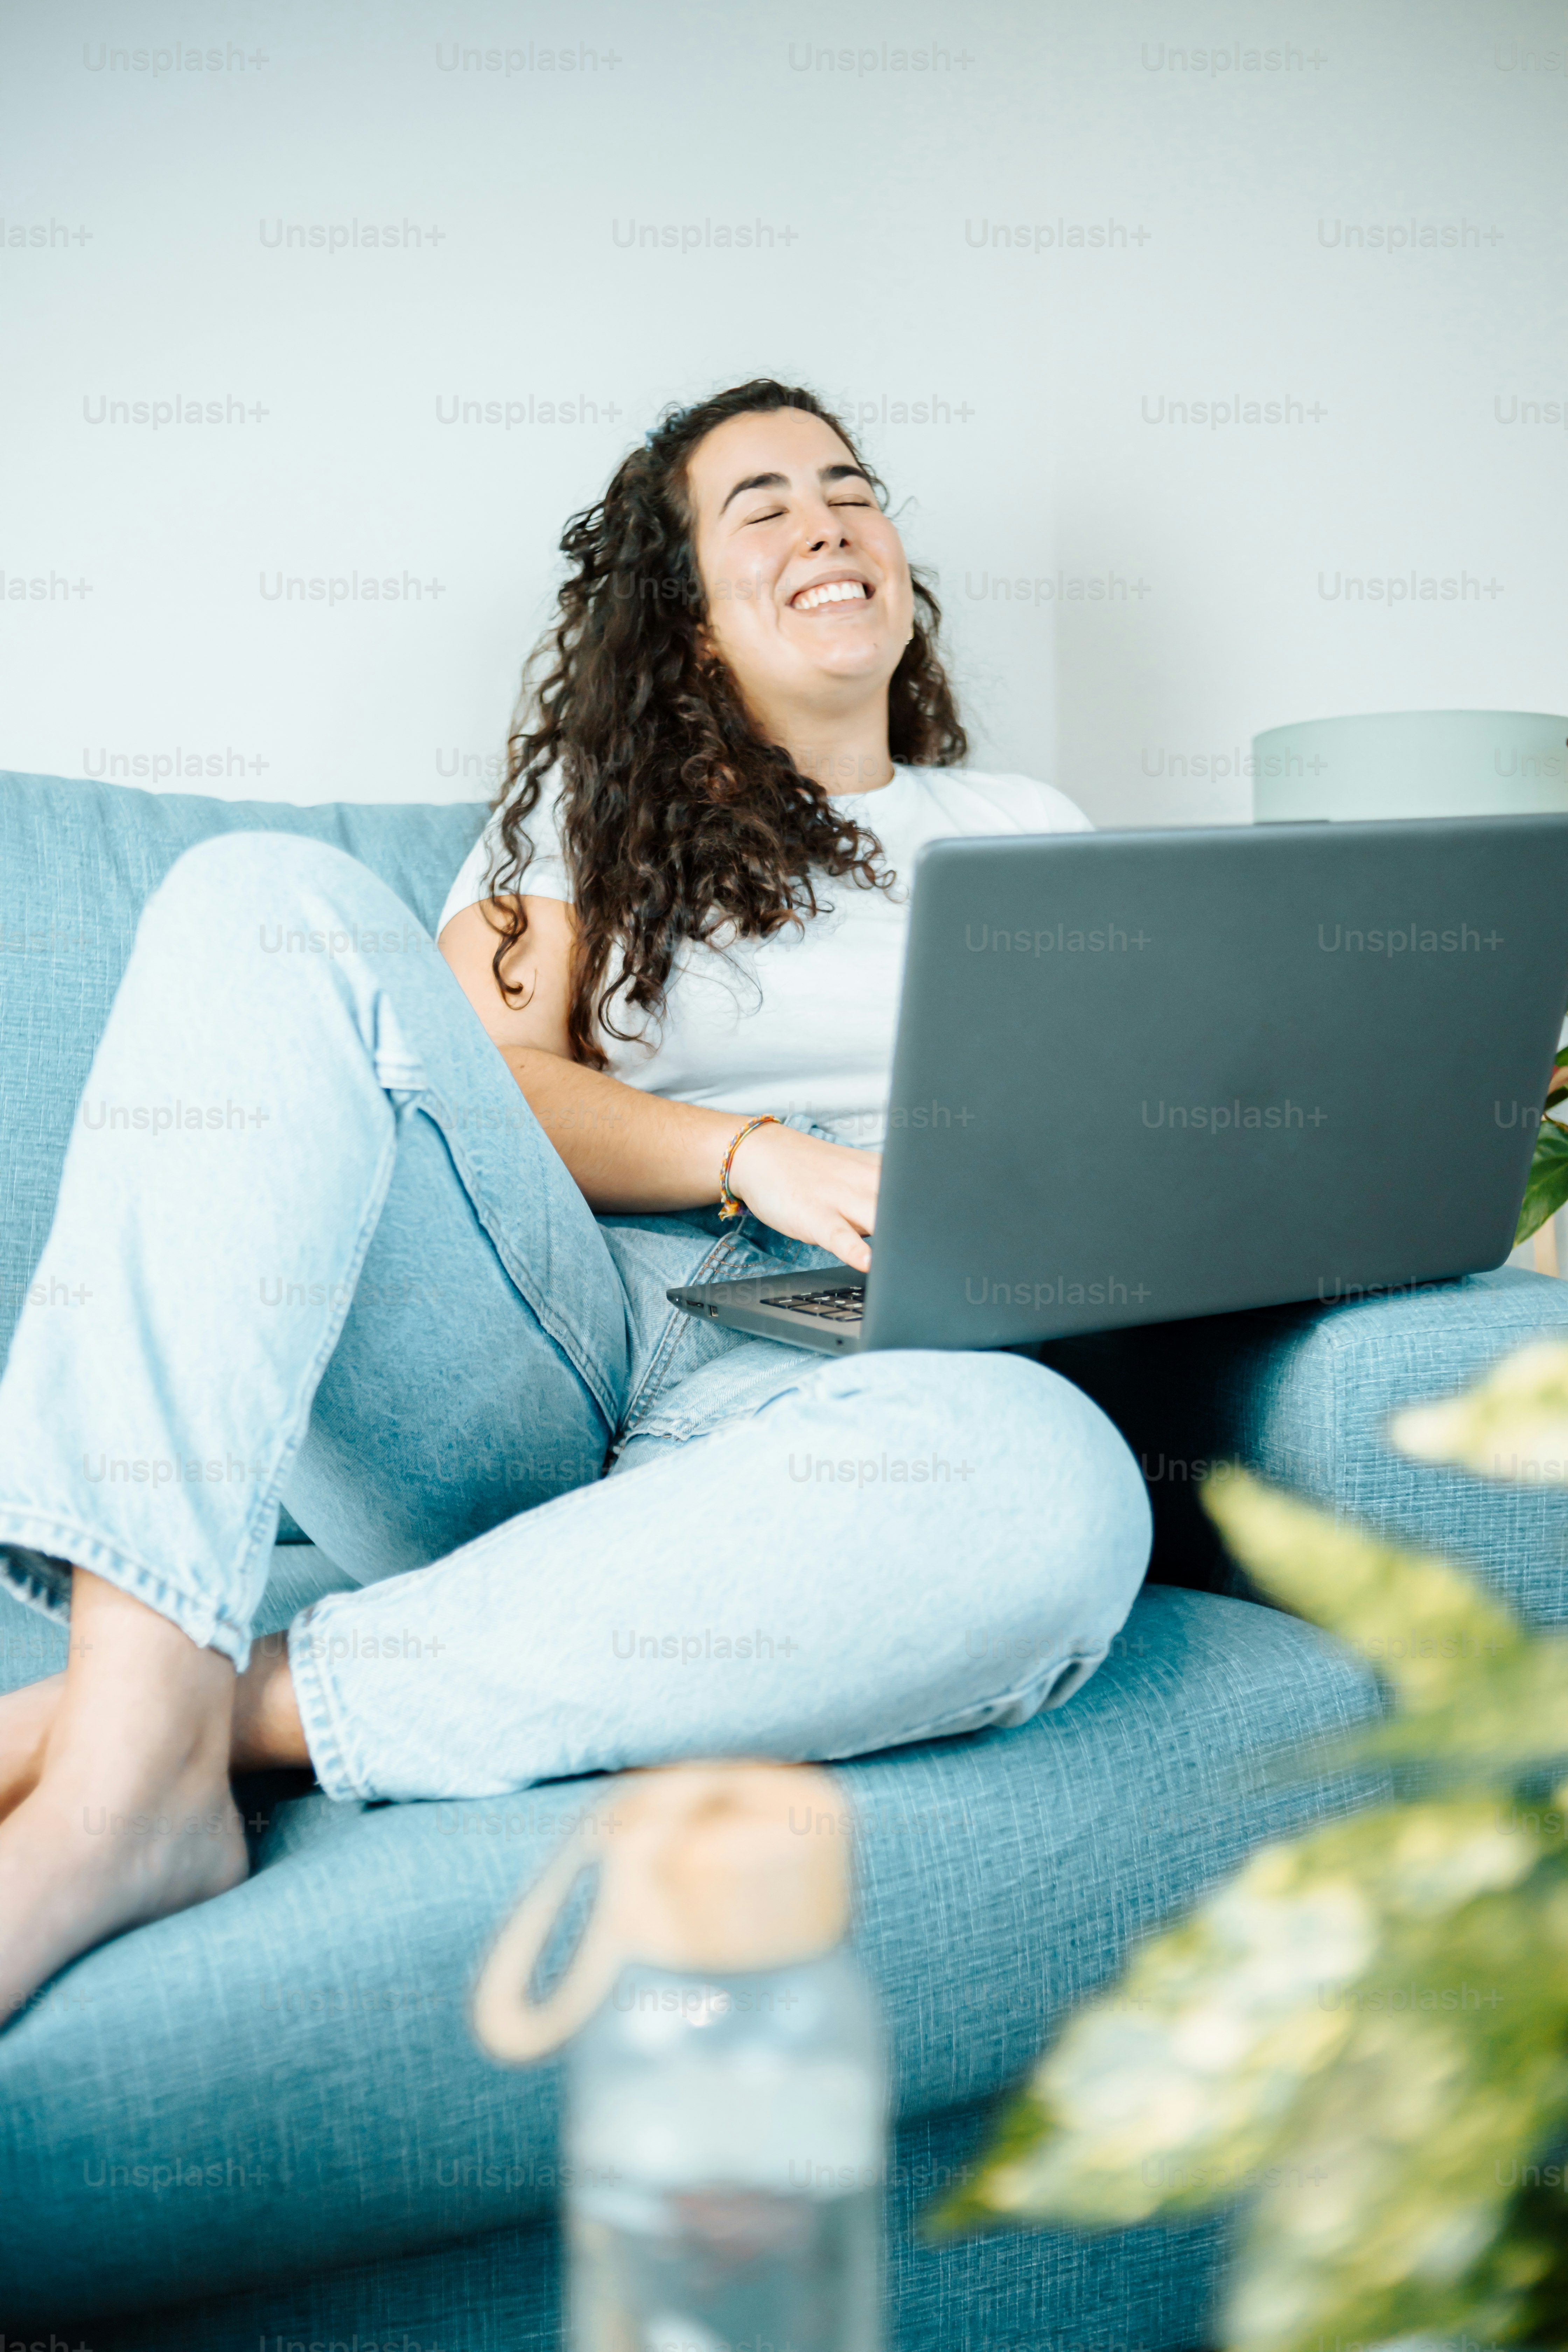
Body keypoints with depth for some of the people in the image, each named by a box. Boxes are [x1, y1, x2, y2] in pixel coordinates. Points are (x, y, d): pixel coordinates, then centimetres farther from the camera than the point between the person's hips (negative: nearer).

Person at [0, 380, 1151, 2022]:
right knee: (271, 899, -22)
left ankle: (243, 1710, -36)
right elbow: (483, 1077, 7)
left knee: (1049, 1483, -38)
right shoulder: (592, 812, 24)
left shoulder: (1025, 830, 28)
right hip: (515, 1361, 1)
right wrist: (755, 1154, -12)